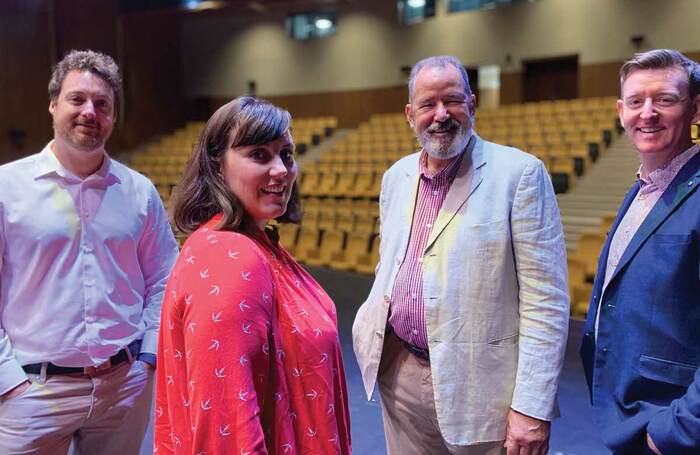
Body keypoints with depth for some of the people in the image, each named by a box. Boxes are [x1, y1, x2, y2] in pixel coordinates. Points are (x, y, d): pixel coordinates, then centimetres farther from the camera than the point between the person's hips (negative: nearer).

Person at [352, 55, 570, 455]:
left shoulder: (520, 173, -11)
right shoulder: (396, 177, 8)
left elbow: (546, 299, -14)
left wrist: (533, 406, -16)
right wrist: (372, 323, 4)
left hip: (482, 388, -5)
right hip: (400, 376, 5)